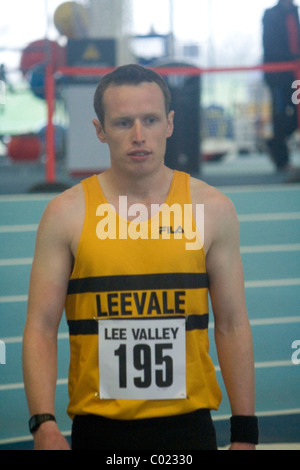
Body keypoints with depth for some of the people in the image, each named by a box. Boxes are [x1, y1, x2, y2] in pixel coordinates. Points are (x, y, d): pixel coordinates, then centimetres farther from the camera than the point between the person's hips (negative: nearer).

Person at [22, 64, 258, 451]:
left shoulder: (211, 208, 3)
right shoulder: (67, 213, -1)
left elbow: (232, 325, 6)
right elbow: (41, 327, -2)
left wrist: (244, 433, 2)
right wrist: (44, 425, -14)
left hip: (188, 424, 1)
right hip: (98, 428, -1)